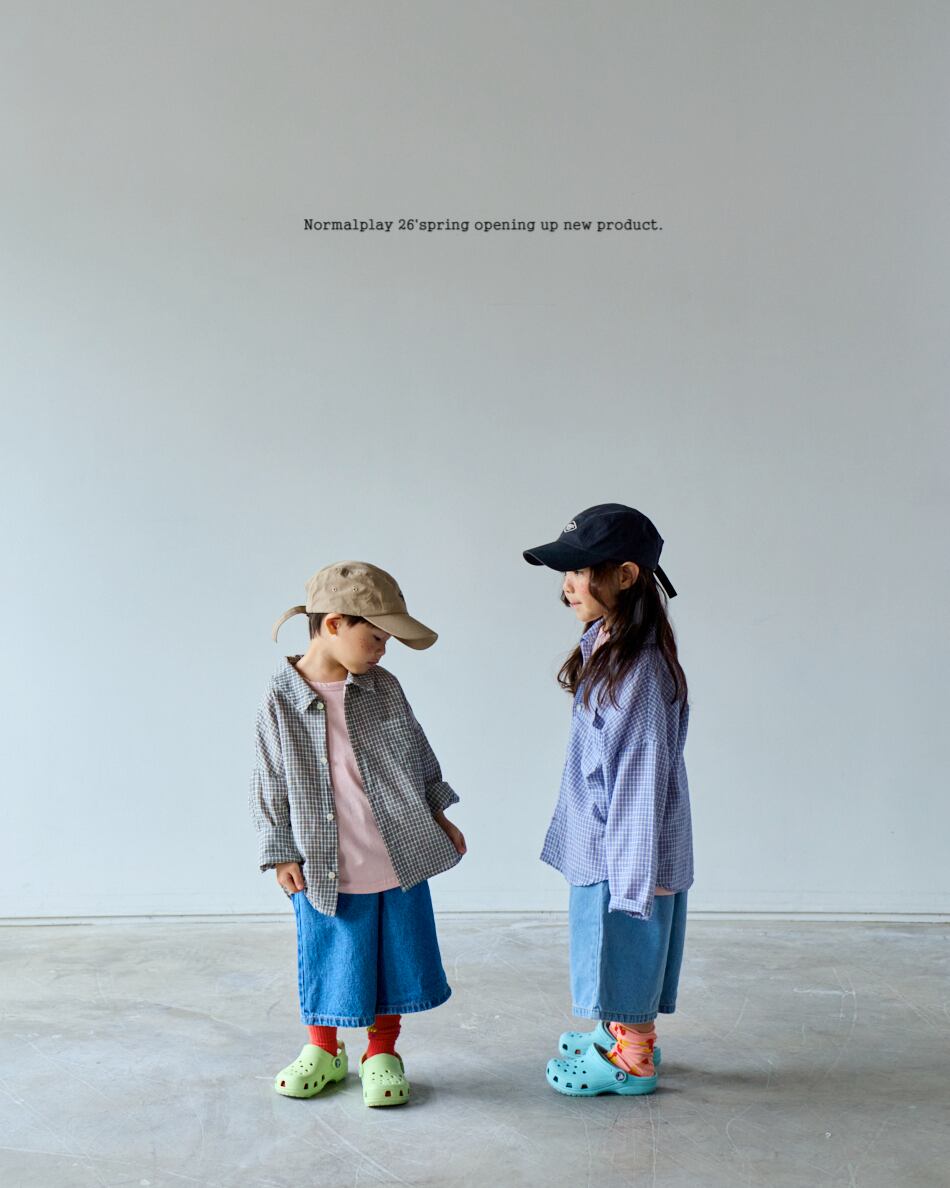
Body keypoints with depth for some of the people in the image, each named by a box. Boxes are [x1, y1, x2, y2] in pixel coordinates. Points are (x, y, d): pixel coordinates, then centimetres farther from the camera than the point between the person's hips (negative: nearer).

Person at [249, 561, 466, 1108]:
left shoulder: (384, 688, -2)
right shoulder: (282, 699, -10)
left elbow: (418, 756, 11)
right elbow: (271, 785, -4)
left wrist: (439, 815, 14)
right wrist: (281, 852, -4)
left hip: (399, 860, 3)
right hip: (325, 869, -2)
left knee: (393, 955, 12)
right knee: (326, 958, 13)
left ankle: (382, 1052, 33)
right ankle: (323, 1049, 36)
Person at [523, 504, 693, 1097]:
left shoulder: (640, 671, -27)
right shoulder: (603, 643, 3)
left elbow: (642, 777, -24)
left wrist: (629, 877, -20)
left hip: (629, 848, -9)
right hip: (600, 843, 9)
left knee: (627, 950, 10)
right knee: (613, 950, 24)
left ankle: (633, 1059, 30)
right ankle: (623, 1032, 44)